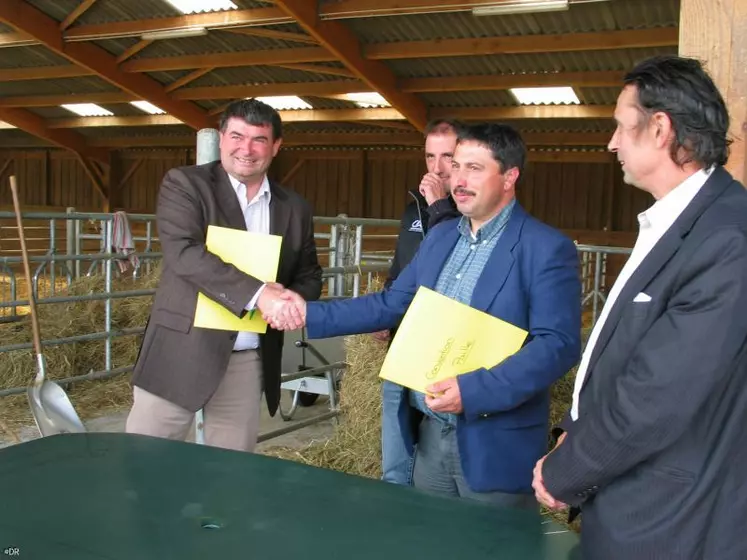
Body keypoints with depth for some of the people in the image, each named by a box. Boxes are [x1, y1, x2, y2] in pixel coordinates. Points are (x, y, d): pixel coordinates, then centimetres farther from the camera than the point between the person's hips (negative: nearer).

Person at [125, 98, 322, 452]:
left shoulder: (295, 209, 10)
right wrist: (258, 293, -28)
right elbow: (183, 251, -18)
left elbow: (309, 275, 15)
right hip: (181, 350, -3)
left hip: (249, 362, 4)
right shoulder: (184, 184, -4)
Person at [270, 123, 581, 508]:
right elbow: (390, 304, 12)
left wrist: (473, 391, -28)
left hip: (495, 444, -6)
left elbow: (559, 344, -20)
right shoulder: (439, 237, 10)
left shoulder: (547, 249, -13)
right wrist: (310, 314, 3)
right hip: (431, 433, 6)